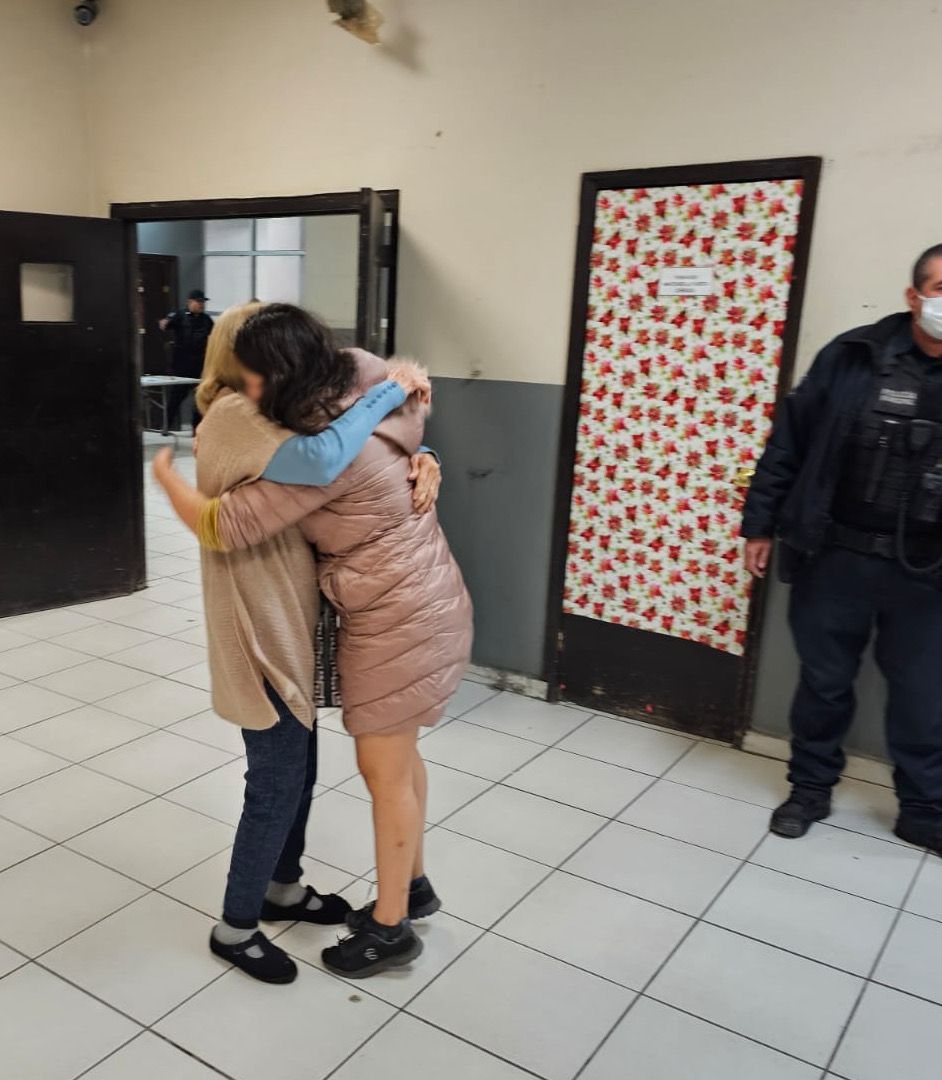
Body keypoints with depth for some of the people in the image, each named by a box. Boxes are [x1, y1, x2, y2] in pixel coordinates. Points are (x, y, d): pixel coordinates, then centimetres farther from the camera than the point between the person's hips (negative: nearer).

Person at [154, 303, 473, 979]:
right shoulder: (361, 381, -1)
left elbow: (221, 528, -22)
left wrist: (167, 475, -4)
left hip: (398, 618, -10)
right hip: (412, 600, 10)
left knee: (384, 770, 5)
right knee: (398, 755, 22)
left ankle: (391, 929, 24)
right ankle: (413, 884, 41)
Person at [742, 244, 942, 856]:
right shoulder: (855, 356, -4)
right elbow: (789, 441, 0)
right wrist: (760, 524, -1)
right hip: (836, 556, 0)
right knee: (824, 682, 13)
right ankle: (810, 790, 33)